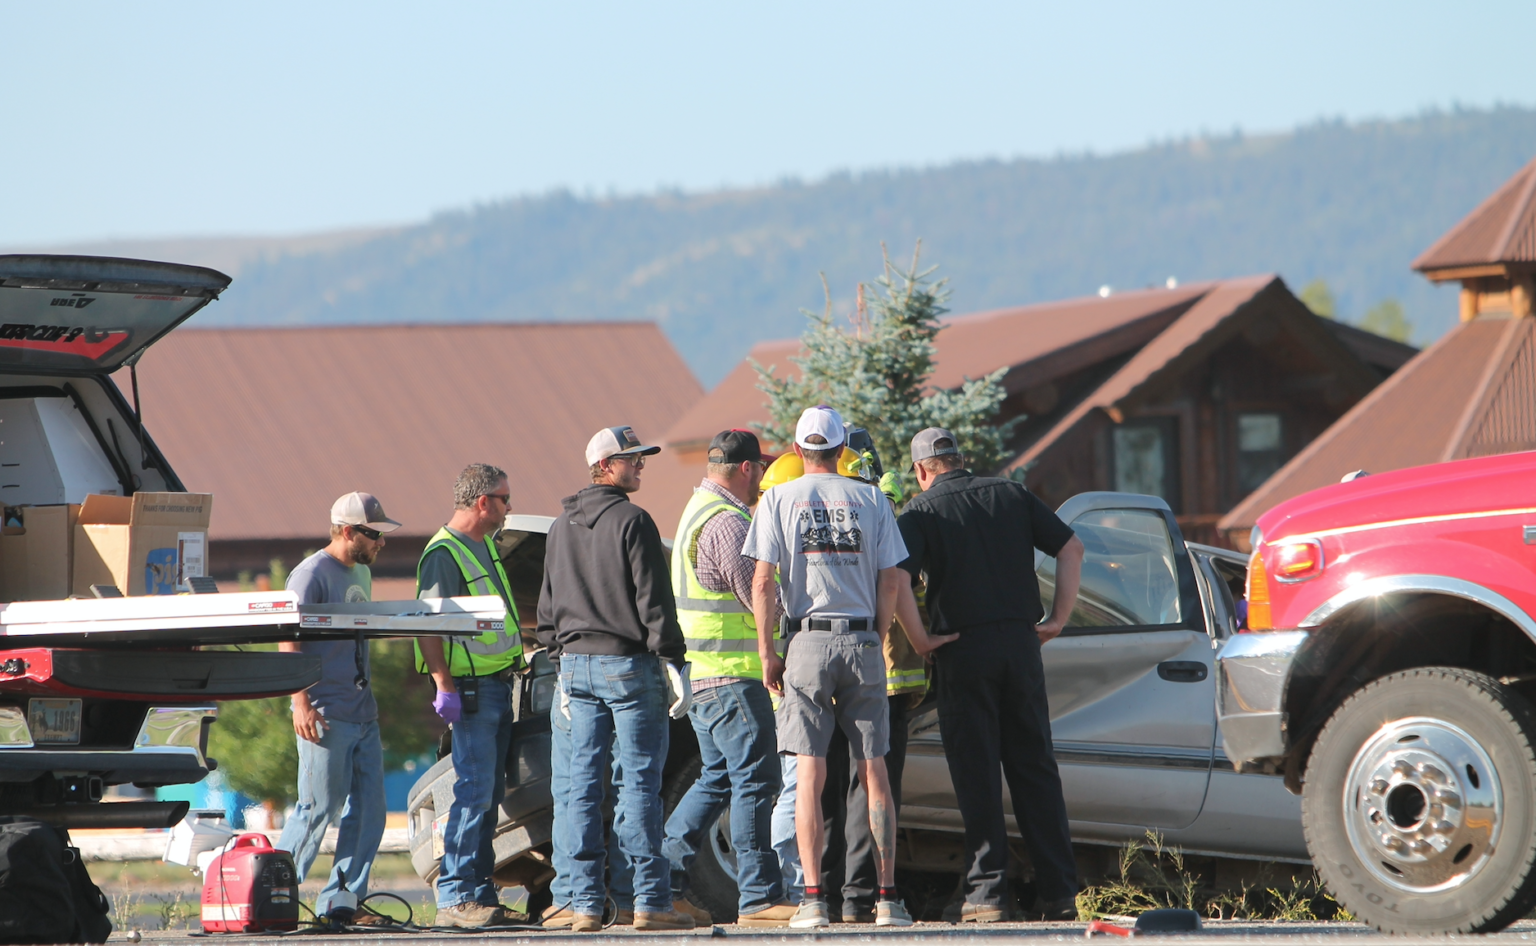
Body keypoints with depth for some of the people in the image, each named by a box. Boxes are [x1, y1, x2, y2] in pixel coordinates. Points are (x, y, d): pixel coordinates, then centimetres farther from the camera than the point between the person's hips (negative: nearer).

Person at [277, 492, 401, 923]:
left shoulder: (361, 574, 19)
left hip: (363, 713, 9)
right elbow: (288, 641, -15)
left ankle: (341, 901, 7)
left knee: (368, 810, 3)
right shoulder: (312, 575, -8)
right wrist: (301, 702, -22)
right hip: (326, 716, -9)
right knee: (319, 810, -8)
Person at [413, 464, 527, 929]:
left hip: (498, 684, 10)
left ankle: (480, 893, 15)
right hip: (472, 689, -10)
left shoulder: (486, 544, 16)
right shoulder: (443, 554, -13)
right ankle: (454, 898, -12)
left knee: (489, 795, 11)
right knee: (475, 793, -12)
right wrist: (445, 686, -24)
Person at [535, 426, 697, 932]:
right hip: (629, 663, -7)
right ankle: (651, 901, -5)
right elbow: (653, 599, -13)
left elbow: (548, 606, 18)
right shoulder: (632, 522, -10)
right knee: (639, 781, -5)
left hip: (578, 664, 7)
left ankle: (585, 903, 4)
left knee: (582, 783, 5)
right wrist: (673, 662, -10)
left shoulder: (560, 528, 13)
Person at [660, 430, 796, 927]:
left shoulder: (698, 511, 18)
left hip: (703, 674, 10)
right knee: (754, 780, -7)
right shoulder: (728, 523, -16)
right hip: (733, 674, -10)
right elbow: (759, 596, -17)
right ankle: (758, 896, -7)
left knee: (717, 777, 16)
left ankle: (664, 873, 15)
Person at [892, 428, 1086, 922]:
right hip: (1020, 641, 4)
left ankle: (987, 892, -3)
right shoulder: (1012, 495, 11)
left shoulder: (921, 511, -1)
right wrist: (1059, 617, 9)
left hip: (963, 651, -3)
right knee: (1035, 769, 9)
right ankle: (1059, 892, 7)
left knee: (976, 774, 1)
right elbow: (1071, 546, 9)